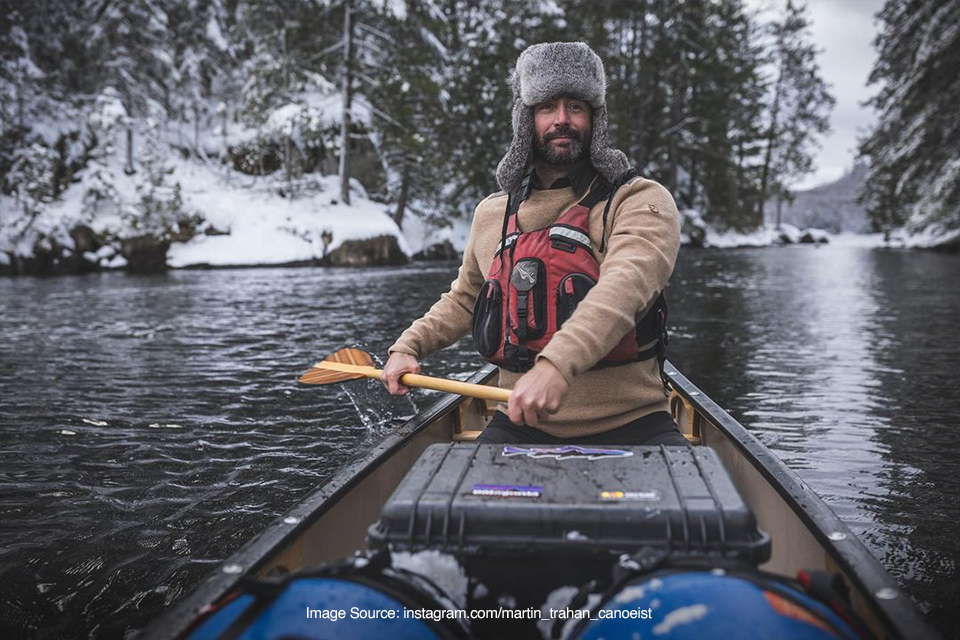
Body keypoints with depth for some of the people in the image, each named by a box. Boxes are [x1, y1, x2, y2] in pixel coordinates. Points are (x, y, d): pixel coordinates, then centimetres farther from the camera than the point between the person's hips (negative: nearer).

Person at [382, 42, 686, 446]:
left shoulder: (641, 201, -3)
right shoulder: (492, 214, 13)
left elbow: (625, 285, -24)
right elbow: (463, 301, 29)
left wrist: (557, 365, -41)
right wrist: (408, 347, 15)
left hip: (630, 425, -3)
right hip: (521, 425, 3)